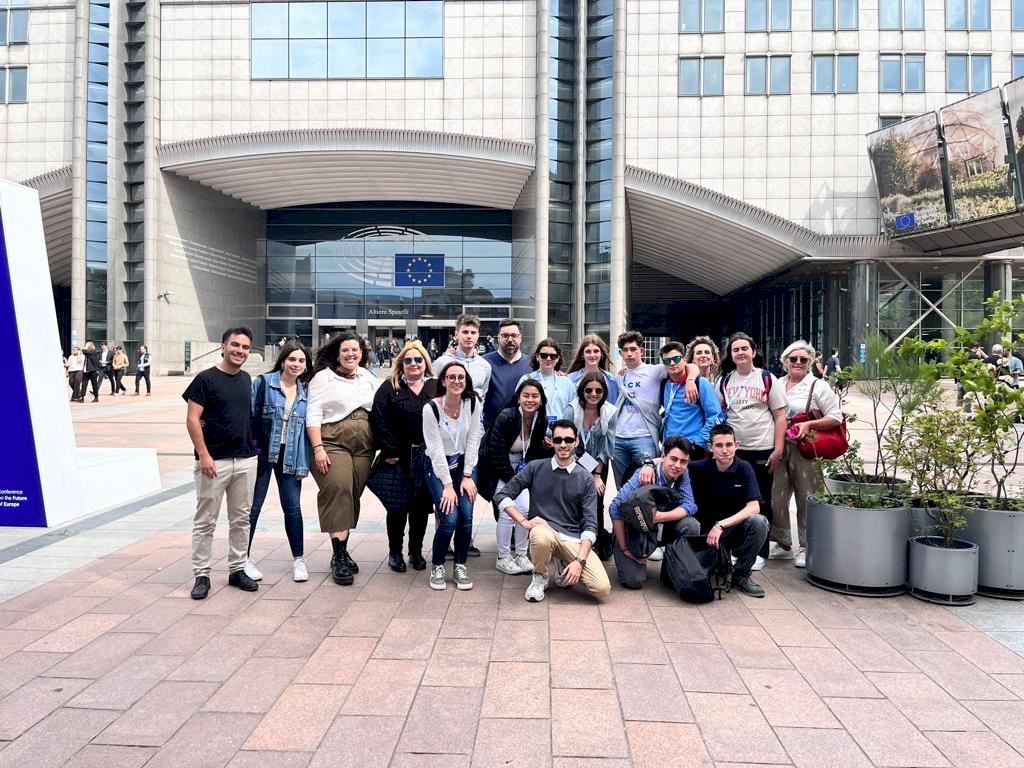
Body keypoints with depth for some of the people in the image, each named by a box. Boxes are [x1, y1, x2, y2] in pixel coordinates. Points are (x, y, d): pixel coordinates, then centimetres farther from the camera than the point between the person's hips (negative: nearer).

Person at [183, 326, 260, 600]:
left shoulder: (246, 380, 10)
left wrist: (251, 447, 10)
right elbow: (192, 420, -10)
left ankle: (237, 570, 22)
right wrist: (204, 455, -16)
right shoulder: (206, 379, -7)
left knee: (241, 519, 12)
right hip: (215, 461, -5)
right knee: (205, 521, 3)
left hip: (246, 460, 6)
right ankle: (201, 575, 12)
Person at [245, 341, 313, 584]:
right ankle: (244, 558, 20)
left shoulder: (304, 392, 9)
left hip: (289, 456, 3)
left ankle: (299, 560, 17)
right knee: (253, 506, 6)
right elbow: (248, 415, -5)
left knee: (292, 507, 5)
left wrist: (303, 464, 3)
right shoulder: (263, 383, -3)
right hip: (262, 452, -3)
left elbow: (306, 427, 8)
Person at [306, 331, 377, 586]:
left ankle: (342, 552, 16)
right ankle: (339, 557, -11)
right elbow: (313, 414, -5)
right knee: (338, 491, -16)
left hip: (364, 447, 5)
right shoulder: (324, 376, 1)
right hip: (332, 443, -4)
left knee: (352, 496, 5)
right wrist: (318, 448, -14)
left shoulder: (369, 378, 15)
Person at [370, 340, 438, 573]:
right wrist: (389, 452, -12)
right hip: (399, 459, -2)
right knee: (398, 506, 6)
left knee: (422, 505, 9)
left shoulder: (437, 387, 6)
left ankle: (416, 551, 23)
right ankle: (394, 552, 20)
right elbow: (378, 420, -6)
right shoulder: (390, 387, 1)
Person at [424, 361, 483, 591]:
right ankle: (437, 567, 7)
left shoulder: (473, 403, -9)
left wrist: (467, 476, -9)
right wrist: (447, 485, -17)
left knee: (466, 515, -12)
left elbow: (473, 440, -6)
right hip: (438, 466, -3)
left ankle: (460, 566, 7)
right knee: (449, 518, -16)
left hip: (464, 464, 3)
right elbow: (436, 449, -17)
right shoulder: (431, 408, -18)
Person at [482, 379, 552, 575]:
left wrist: (547, 447, -14)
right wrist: (512, 479, -18)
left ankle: (521, 555, 11)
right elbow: (497, 453, -22)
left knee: (526, 508, -7)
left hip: (519, 469, 5)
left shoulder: (542, 421, -6)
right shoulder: (506, 417, -23)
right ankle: (502, 558, 6)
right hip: (497, 469, -5)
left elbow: (536, 452, 7)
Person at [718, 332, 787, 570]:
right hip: (733, 450, 3)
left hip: (762, 451, -2)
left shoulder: (767, 378, 1)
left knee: (761, 503, 6)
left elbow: (780, 416, 0)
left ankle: (760, 552, 17)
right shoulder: (724, 381, 9)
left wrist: (778, 450, -7)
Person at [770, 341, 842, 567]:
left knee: (806, 499, 1)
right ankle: (783, 544, 20)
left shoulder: (818, 386, 1)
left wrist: (809, 424, -15)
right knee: (776, 497, 5)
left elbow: (836, 418, -2)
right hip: (779, 448, 4)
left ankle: (806, 548, 13)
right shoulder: (777, 384, 13)